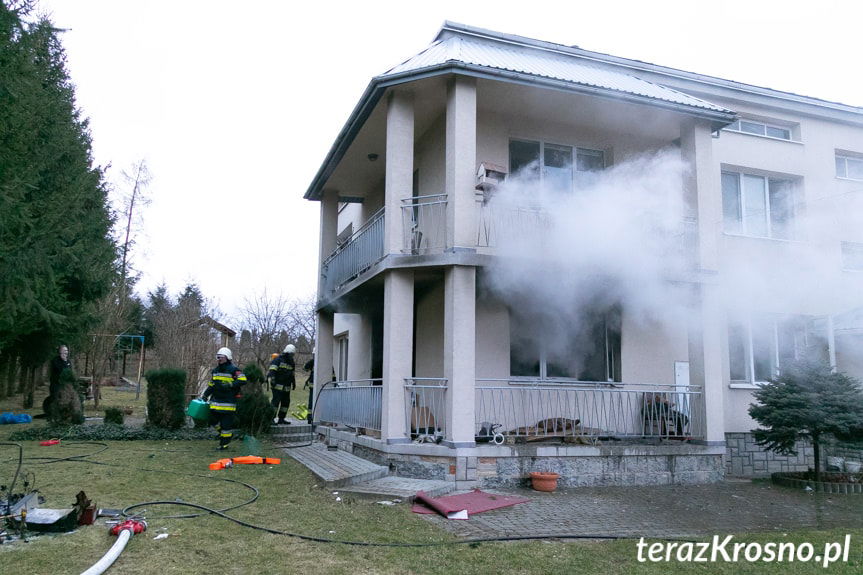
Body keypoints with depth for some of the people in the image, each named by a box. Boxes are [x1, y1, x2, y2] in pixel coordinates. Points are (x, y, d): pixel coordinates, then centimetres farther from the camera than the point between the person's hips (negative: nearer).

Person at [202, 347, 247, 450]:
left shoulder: (233, 369, -9)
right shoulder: (215, 370, 14)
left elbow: (243, 380, -18)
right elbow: (211, 384, 23)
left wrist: (230, 385, -25)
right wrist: (205, 395, 15)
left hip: (228, 402, -7)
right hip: (216, 401, 7)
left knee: (226, 423, -3)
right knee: (213, 420, 10)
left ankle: (224, 444, 9)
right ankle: (227, 433, 34)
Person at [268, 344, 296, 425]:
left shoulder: (291, 362, 17)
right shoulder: (278, 360, -6)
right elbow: (272, 371, -15)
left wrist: (293, 382, 28)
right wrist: (271, 380, -24)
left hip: (286, 387, 8)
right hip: (278, 386, -8)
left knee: (286, 402, 9)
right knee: (276, 401, -10)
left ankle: (281, 419, 17)